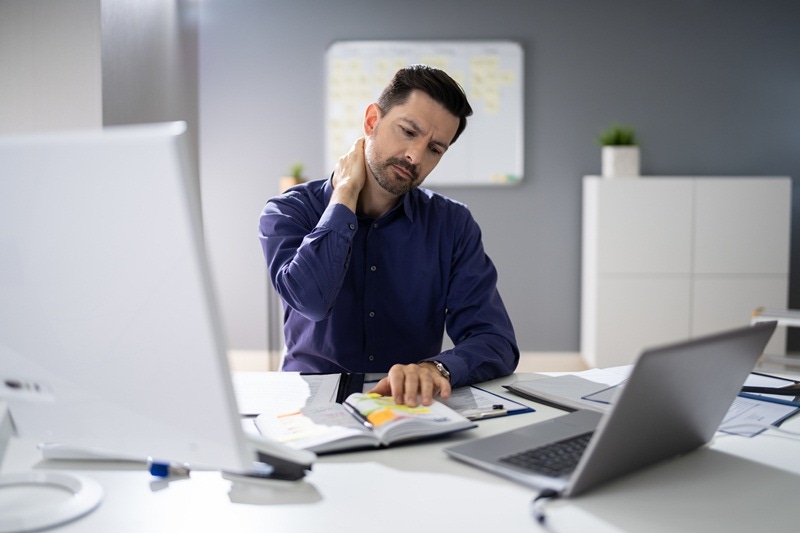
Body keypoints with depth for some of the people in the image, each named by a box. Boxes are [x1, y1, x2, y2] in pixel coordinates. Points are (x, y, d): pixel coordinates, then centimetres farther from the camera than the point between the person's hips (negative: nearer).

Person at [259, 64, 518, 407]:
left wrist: (437, 367, -30)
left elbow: (497, 343, -8)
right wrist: (345, 194, -12)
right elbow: (310, 299, -23)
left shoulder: (453, 225, 1)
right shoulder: (289, 212, -3)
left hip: (412, 406, 3)